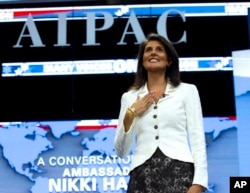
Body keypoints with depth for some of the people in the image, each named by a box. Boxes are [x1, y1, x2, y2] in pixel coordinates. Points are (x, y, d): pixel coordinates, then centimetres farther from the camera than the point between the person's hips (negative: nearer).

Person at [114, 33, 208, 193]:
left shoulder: (187, 91, 10)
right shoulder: (129, 97, 14)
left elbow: (198, 139, 2)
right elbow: (121, 152, 12)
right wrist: (130, 115, -1)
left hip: (179, 172, -1)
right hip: (143, 176, 2)